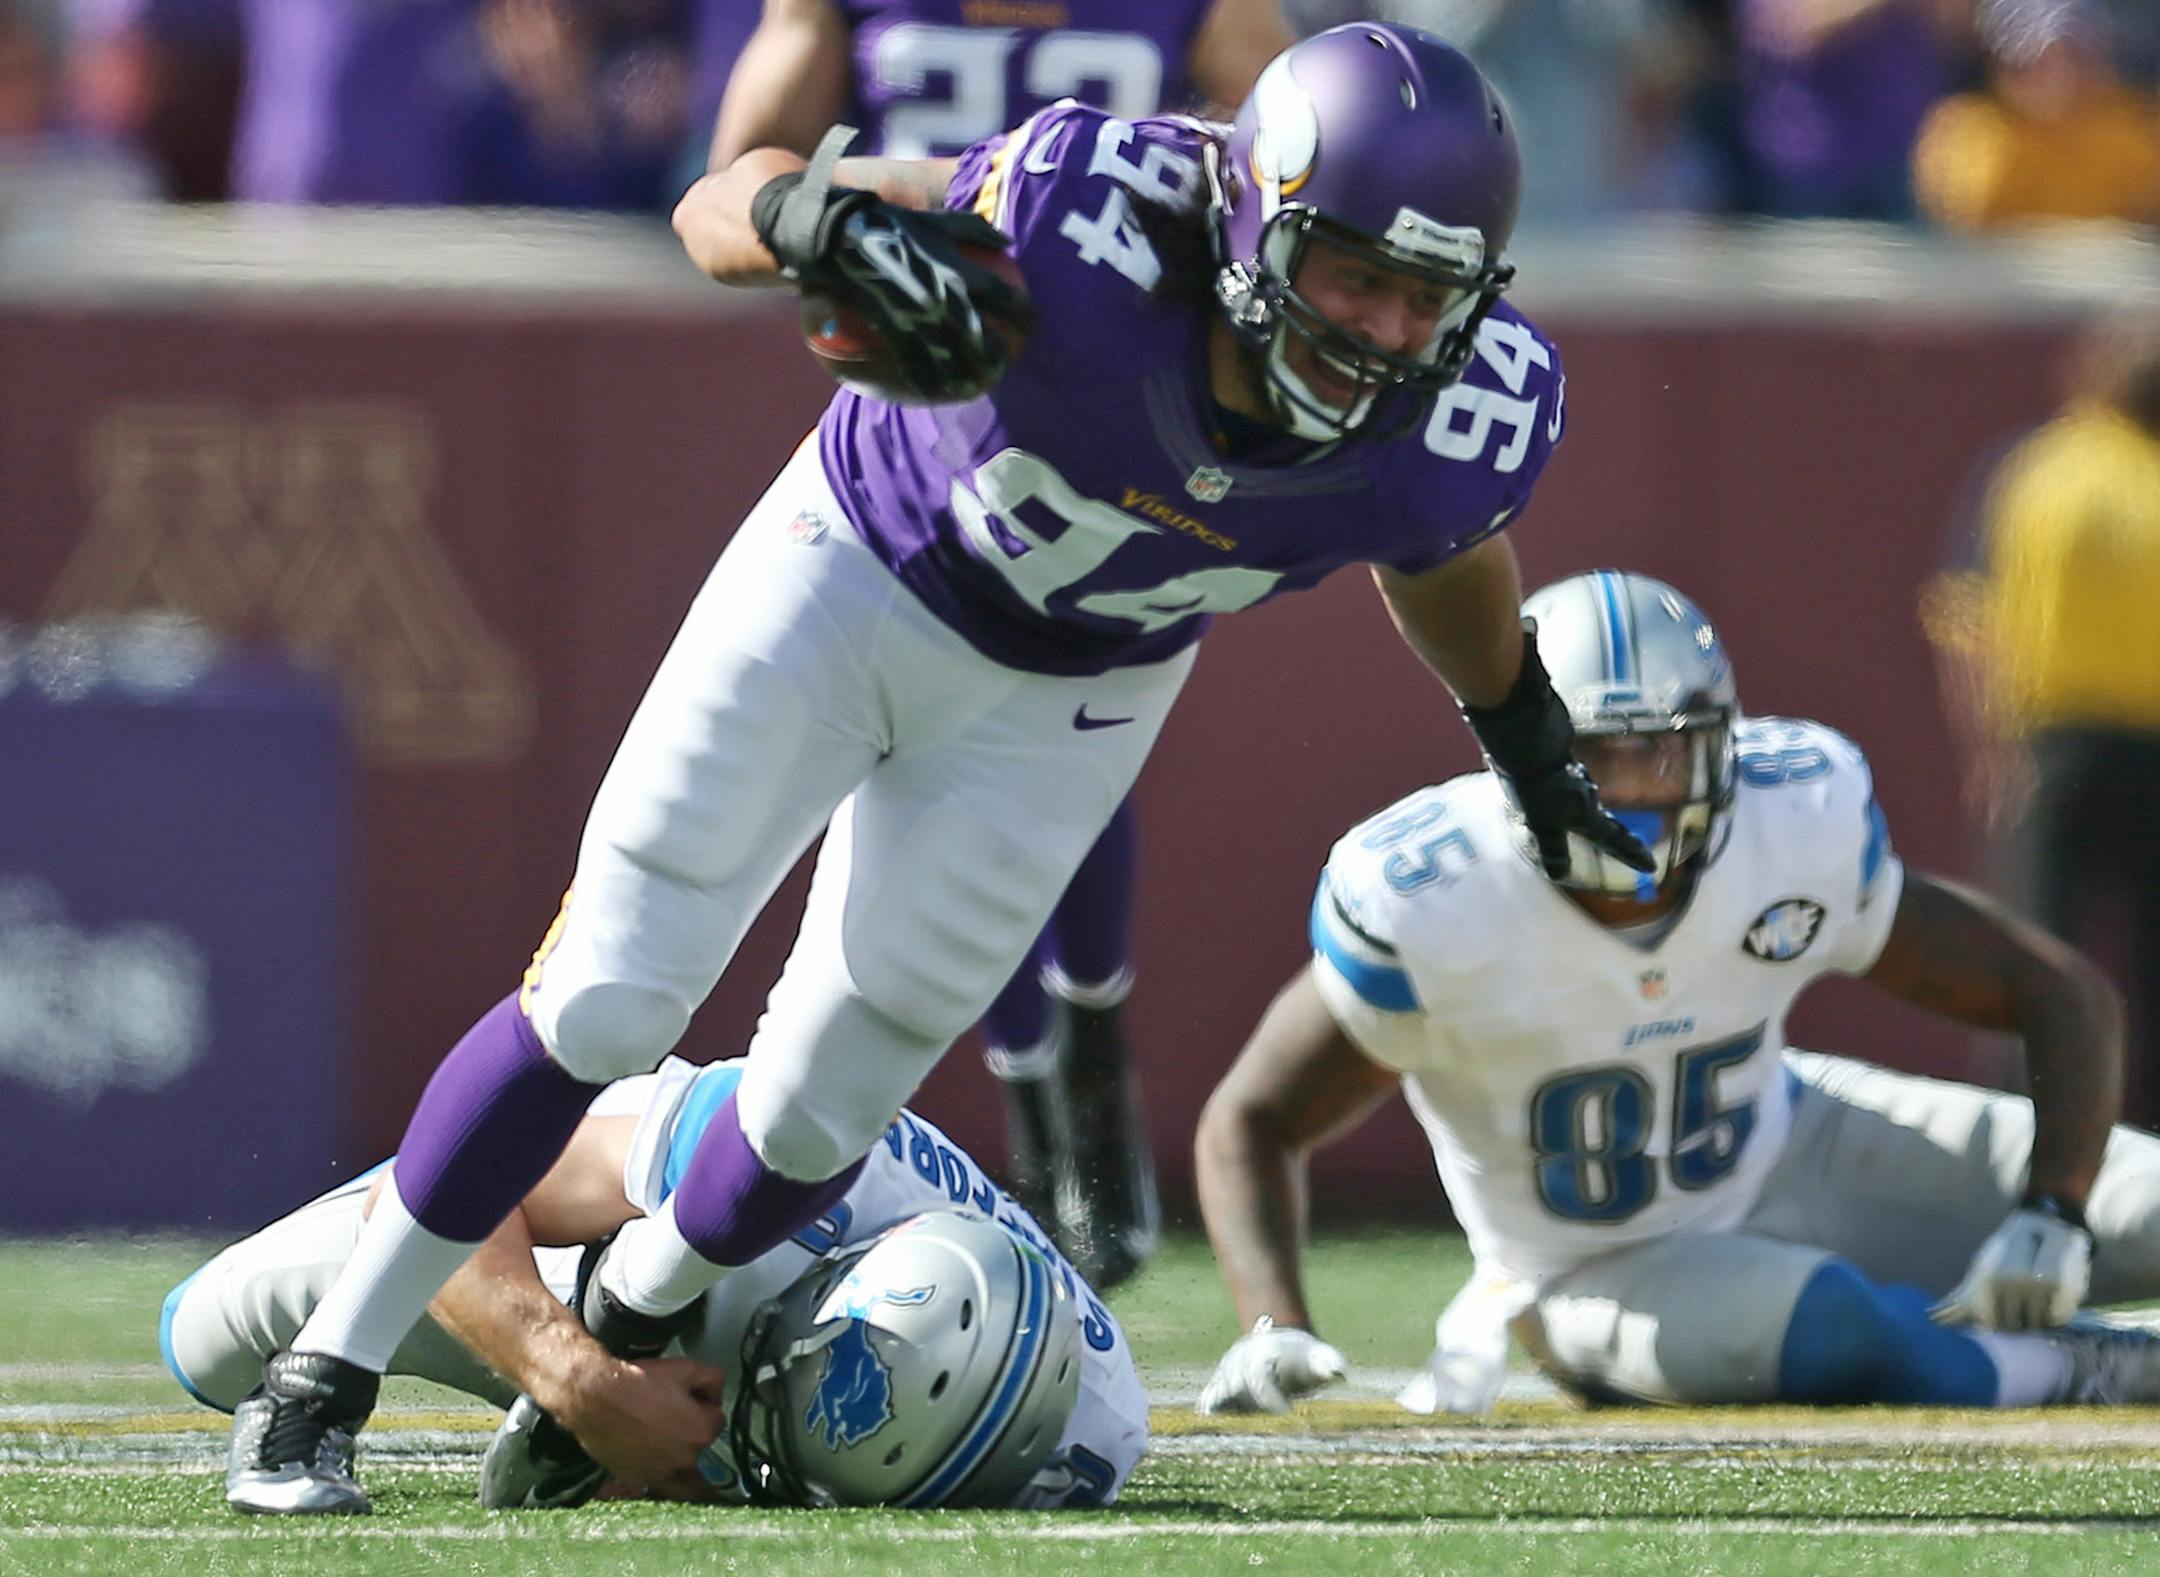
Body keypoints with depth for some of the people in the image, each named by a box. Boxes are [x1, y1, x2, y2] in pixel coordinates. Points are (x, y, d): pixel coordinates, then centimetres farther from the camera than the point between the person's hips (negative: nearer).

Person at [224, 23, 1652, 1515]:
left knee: (826, 1101, 6)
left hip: (1064, 707, 3)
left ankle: (618, 1351, 37)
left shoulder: (1471, 419, -28)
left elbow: (1442, 555, 0)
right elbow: (723, 204, -28)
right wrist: (822, 218, -52)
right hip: (859, 565, -3)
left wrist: (1531, 745, 16)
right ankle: (318, 1385, 8)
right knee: (607, 1005, -6)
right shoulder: (1093, 229, -39)